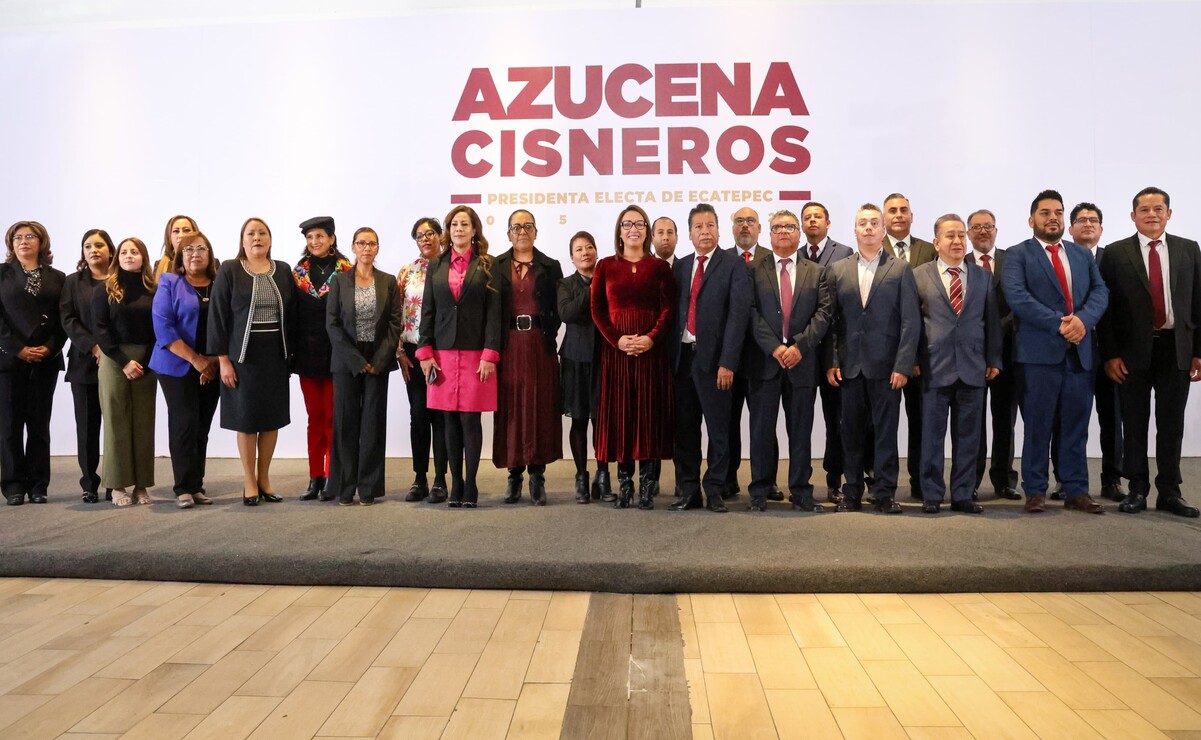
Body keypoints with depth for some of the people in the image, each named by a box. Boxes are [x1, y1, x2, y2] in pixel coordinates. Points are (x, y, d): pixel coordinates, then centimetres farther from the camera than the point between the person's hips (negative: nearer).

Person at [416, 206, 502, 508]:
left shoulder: (487, 266, 4)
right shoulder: (436, 267, 13)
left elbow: (494, 312, -2)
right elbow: (427, 312, 10)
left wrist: (490, 355, -10)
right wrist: (425, 353, 1)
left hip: (475, 353, -3)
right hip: (443, 353, 3)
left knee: (470, 418, -3)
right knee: (451, 420, 5)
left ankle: (470, 486, 6)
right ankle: (455, 485, 13)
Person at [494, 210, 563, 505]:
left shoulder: (551, 267, 8)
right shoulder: (496, 266, 7)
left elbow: (558, 309, 5)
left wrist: (549, 334, -7)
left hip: (540, 345, 0)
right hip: (508, 345, 0)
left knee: (540, 406, 0)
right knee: (510, 407, 2)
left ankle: (537, 475, 8)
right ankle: (514, 474, 11)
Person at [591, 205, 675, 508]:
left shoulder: (660, 267, 7)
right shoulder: (605, 266, 9)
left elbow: (668, 309, 0)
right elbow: (597, 309, 3)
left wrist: (651, 338, -16)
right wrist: (617, 340, -11)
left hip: (652, 348, 0)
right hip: (615, 348, 1)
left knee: (650, 411, 0)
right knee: (619, 411, 1)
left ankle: (648, 479, 8)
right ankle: (624, 480, 9)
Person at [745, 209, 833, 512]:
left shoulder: (817, 272, 11)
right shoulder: (754, 271, 6)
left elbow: (823, 313, 1)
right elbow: (752, 314, -3)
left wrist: (799, 346, -12)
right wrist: (774, 348, -13)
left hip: (802, 361, 1)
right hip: (764, 360, -1)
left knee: (801, 430, 6)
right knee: (762, 429, 2)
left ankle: (801, 492, 14)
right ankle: (760, 492, 12)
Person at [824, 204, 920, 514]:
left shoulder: (901, 269, 4)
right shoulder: (838, 270, 10)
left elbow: (911, 321, -2)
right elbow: (831, 319, 7)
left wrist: (903, 366, -9)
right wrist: (831, 362, -2)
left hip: (886, 365, -2)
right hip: (850, 365, 2)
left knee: (886, 431, 3)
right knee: (851, 431, 7)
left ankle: (885, 493, 12)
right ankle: (852, 493, 17)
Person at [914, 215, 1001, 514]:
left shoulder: (983, 276, 11)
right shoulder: (919, 276, 3)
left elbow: (992, 320, 12)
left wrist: (994, 360, 8)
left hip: (973, 367, 3)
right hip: (934, 367, -2)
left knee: (968, 435, 7)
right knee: (932, 434, 3)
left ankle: (963, 495, 16)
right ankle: (932, 495, 12)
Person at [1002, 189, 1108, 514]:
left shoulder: (1083, 254, 17)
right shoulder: (1017, 254, 2)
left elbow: (1100, 291, 6)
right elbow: (1016, 296, -13)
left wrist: (1083, 319, -14)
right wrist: (1058, 324, -18)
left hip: (1080, 351, 4)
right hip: (1039, 351, -4)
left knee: (1076, 426, 8)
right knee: (1037, 426, 2)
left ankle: (1076, 491, 16)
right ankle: (1035, 491, 11)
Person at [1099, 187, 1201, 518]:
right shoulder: (1116, 253, 0)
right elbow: (1107, 306, -2)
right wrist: (1110, 354, -7)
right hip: (1133, 350, -2)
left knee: (1171, 423, 7)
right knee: (1135, 424, 6)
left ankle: (1169, 492, 16)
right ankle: (1137, 489, 15)